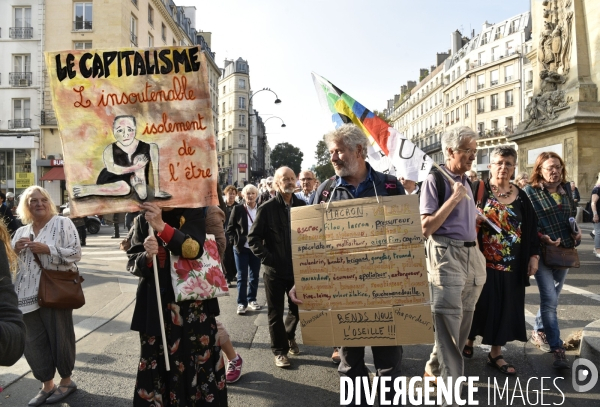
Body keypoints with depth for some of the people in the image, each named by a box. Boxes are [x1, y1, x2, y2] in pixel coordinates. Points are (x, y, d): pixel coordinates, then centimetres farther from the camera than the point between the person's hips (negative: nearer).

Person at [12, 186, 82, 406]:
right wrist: (15, 250, -2)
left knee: (59, 337, 6)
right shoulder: (21, 232, 14)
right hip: (27, 295, 6)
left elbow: (76, 253, -10)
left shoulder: (62, 223, -3)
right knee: (33, 342, 10)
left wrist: (48, 249, -19)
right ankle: (47, 385, 27)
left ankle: (66, 381, 26)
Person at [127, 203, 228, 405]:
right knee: (157, 365, 3)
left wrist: (162, 227, -29)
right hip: (155, 306, 2)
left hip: (192, 305, -2)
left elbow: (194, 250, -19)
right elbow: (132, 263, 2)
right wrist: (147, 257, -19)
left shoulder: (194, 215, -2)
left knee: (196, 365, -1)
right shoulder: (143, 220, 6)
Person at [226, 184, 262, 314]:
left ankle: (252, 299, 26)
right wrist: (234, 241, -9)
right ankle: (242, 303, 10)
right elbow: (230, 228, 0)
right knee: (242, 277, 2)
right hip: (241, 248, -2)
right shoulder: (237, 209, -4)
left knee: (254, 276, 11)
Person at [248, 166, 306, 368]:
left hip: (298, 268, 3)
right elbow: (253, 238, -7)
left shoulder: (302, 205, 2)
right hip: (275, 270, -3)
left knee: (298, 308, 15)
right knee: (276, 312, 8)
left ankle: (289, 335, 43)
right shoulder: (267, 208, -8)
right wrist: (267, 258, -14)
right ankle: (280, 350, 24)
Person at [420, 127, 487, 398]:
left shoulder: (466, 182, 14)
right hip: (446, 254, -8)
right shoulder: (434, 181, -9)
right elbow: (426, 227, -17)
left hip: (471, 254, 9)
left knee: (463, 320, 16)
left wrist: (477, 254, 16)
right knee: (448, 321, -6)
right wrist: (453, 199, -18)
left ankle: (434, 367, 33)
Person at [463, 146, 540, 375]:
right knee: (480, 304, 6)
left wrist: (534, 255, 4)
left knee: (504, 307, 10)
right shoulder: (477, 190, -5)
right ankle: (469, 340, 30)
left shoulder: (521, 197, 8)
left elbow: (531, 229, 10)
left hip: (511, 265, 4)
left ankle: (496, 353, 24)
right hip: (481, 262, -4)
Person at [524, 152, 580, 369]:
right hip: (543, 252, -6)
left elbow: (573, 214, 21)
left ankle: (539, 331, 35)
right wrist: (542, 237, -21)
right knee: (550, 300, -7)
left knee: (551, 298, 15)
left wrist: (576, 231, 2)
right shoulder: (530, 191, -7)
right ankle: (557, 349, -1)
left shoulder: (566, 189, 9)